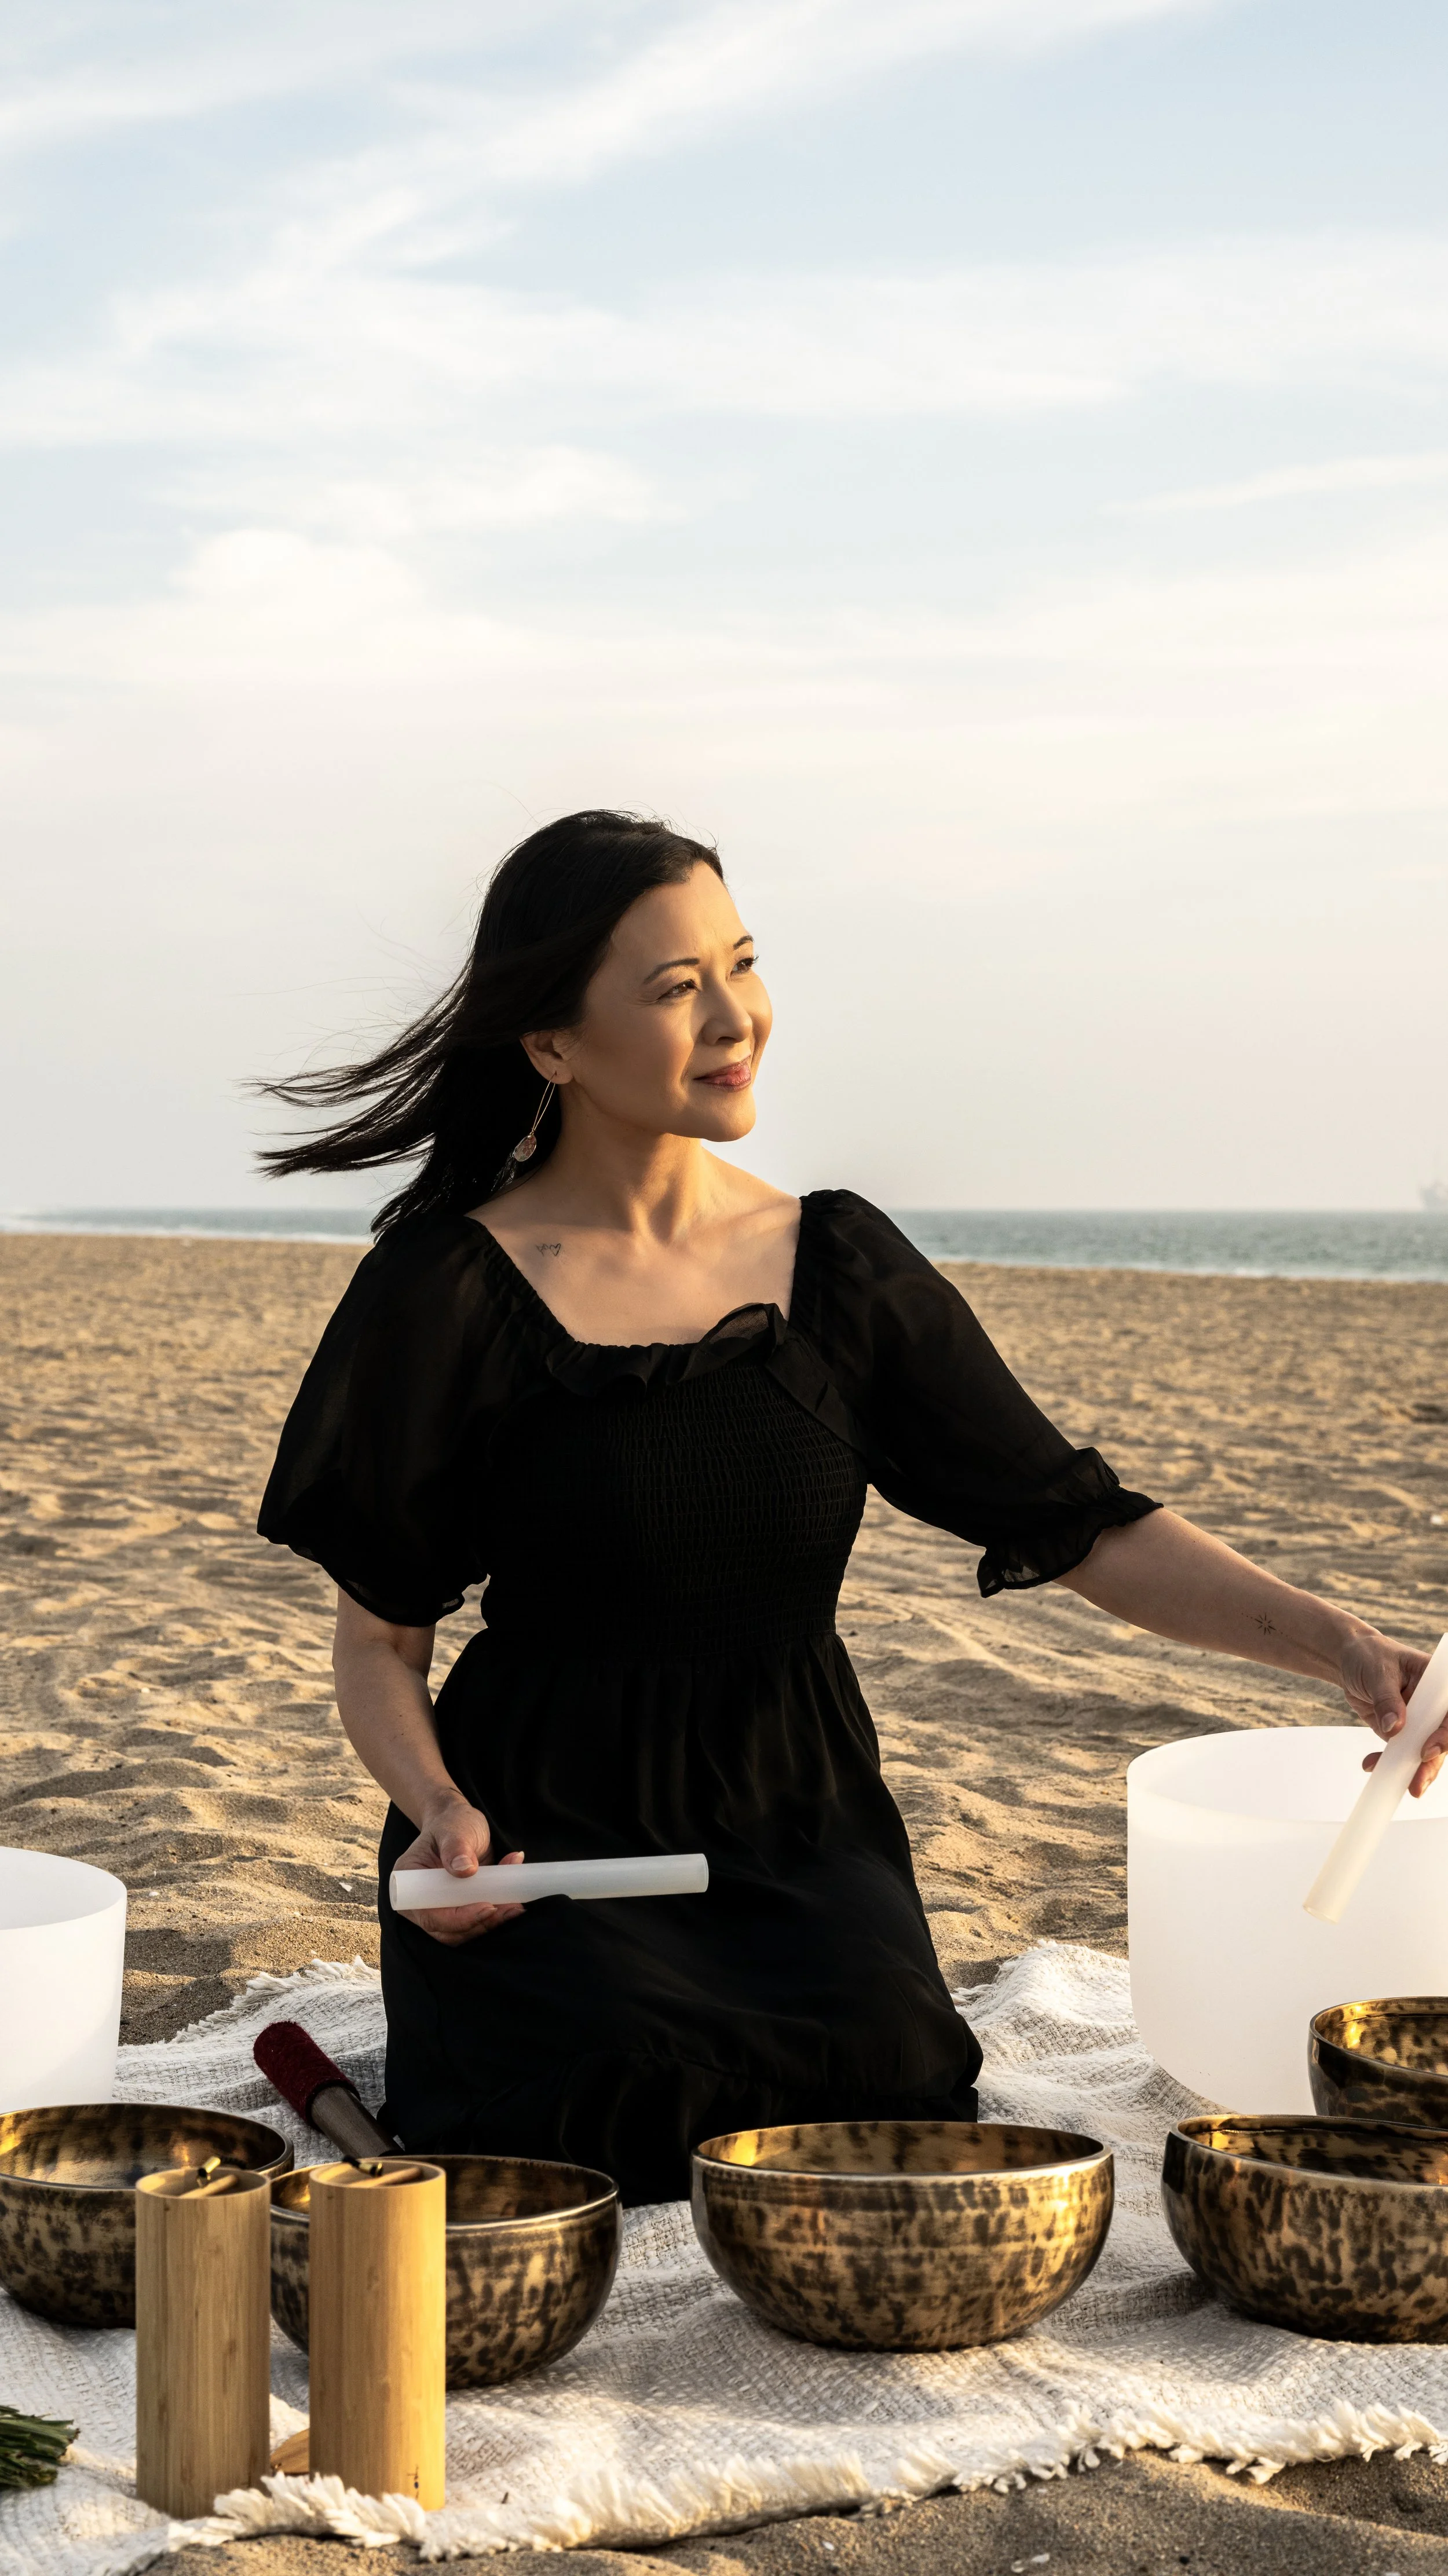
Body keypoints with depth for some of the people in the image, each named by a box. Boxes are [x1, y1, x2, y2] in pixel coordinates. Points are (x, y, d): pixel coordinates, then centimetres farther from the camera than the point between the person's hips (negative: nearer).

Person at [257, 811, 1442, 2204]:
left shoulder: (842, 1266, 5)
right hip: (540, 1851, -2)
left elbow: (1086, 1527, 3)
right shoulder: (451, 1293, -5)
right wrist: (442, 1811, -19)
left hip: (802, 1837, 3)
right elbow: (378, 1637, 1)